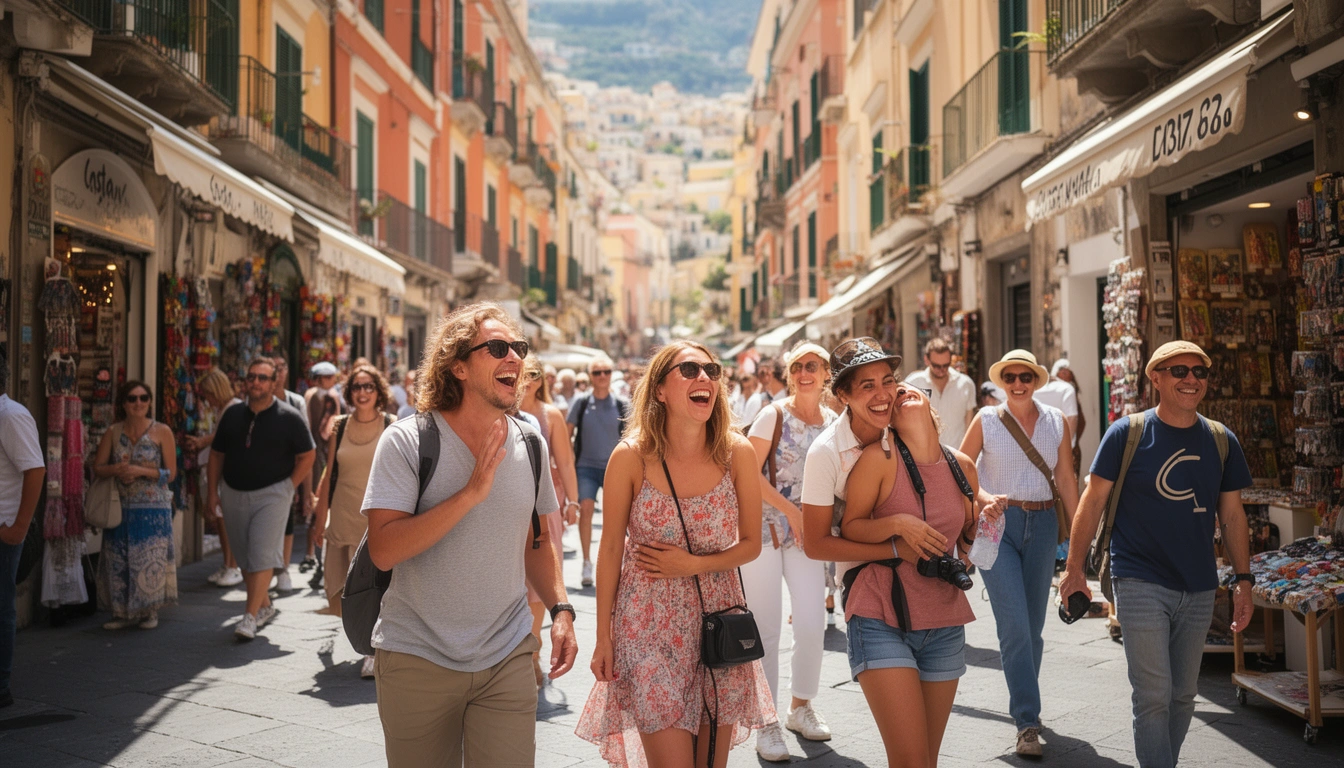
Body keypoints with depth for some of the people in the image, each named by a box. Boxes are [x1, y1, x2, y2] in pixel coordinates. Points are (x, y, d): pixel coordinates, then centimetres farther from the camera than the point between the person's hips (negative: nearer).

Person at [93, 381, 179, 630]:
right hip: (120, 507, 3)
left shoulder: (162, 432, -3)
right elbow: (97, 467, 6)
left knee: (151, 560, -3)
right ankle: (123, 612, 15)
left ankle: (150, 612, 12)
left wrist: (141, 471, -16)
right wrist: (116, 470, -14)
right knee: (118, 561, 3)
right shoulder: (113, 433, 6)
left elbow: (171, 472, -3)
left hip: (152, 508, -3)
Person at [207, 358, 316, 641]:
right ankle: (264, 606, 27)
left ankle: (251, 617, -15)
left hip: (272, 494, -5)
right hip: (233, 494, 5)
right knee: (244, 556, 11)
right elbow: (217, 453, 12)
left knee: (261, 554, -14)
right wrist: (212, 491, 6)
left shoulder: (289, 418, -5)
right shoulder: (233, 414, 6)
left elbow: (308, 455, -1)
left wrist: (289, 487, -6)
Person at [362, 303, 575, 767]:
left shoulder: (529, 443, 5)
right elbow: (383, 550, -19)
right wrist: (472, 492, -24)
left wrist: (560, 610, 1)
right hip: (417, 660, -3)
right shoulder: (406, 441, -10)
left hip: (506, 659, 3)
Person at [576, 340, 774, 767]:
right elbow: (610, 550, -4)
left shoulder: (737, 453, -7)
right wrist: (603, 637, -1)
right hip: (650, 628, -2)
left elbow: (751, 544, 2)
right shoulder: (632, 457, -12)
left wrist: (693, 565, -14)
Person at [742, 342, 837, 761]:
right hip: (764, 527, -4)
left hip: (807, 532, 4)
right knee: (766, 628, 0)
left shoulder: (834, 422, 6)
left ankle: (801, 707, 25)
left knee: (813, 624, 2)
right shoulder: (774, 415, -7)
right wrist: (790, 510, -15)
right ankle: (766, 722, 12)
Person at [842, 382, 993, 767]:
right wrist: (896, 523, -19)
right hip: (882, 622, -5)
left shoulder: (962, 465, 7)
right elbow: (849, 527, -3)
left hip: (945, 623, 5)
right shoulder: (879, 458, -7)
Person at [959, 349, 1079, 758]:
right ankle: (1028, 721, -7)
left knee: (1033, 624, 11)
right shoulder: (986, 420, -1)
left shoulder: (1056, 422, 6)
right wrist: (986, 497, -18)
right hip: (998, 524, -3)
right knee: (1015, 625, -11)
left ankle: (1024, 703, 31)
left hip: (1042, 524, 3)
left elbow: (1067, 480, 9)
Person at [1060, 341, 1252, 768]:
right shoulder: (1127, 434, -5)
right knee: (1154, 696, -8)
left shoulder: (1221, 441, 6)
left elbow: (1232, 515, 11)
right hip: (1141, 584, -4)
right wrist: (1075, 566, -5)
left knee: (1183, 696, 13)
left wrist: (1243, 580, 6)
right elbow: (1093, 501, -2)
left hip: (1199, 589, 4)